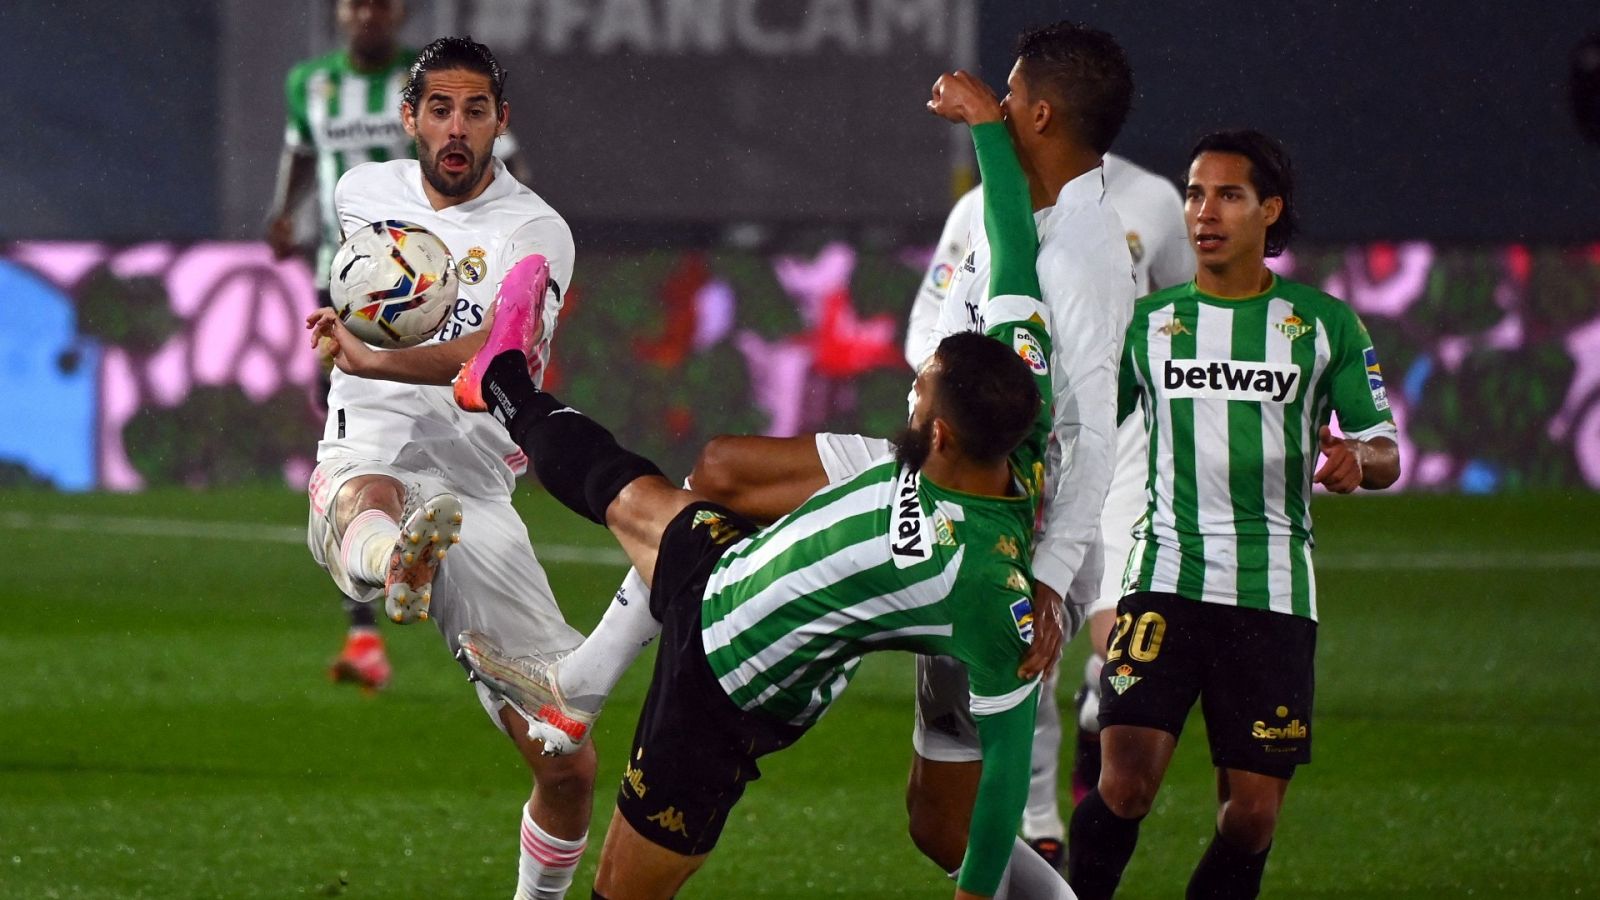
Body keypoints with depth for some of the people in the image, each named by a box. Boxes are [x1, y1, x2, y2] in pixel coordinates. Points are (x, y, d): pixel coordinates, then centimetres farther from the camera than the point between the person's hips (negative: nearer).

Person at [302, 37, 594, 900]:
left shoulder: (534, 232, -3)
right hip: (367, 456, 0)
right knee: (371, 502, -44)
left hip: (476, 493, 0)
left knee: (567, 767, -4)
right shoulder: (364, 191, 12)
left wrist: (376, 360, -37)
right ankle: (393, 566, -81)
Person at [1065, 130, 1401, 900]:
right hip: (1165, 576, -1)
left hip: (1273, 592, 1)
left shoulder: (1325, 324, 7)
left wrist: (1356, 458, -16)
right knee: (1125, 783, -18)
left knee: (1252, 814, 0)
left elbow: (1385, 453, 9)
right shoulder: (1147, 321, 8)